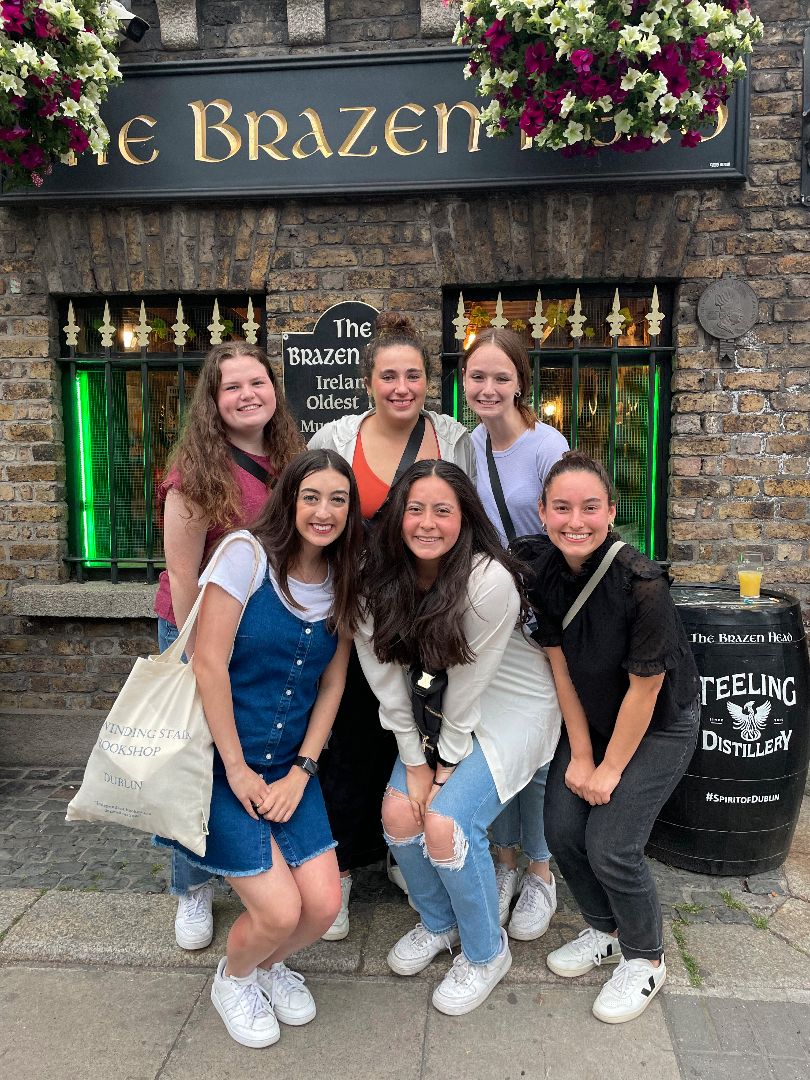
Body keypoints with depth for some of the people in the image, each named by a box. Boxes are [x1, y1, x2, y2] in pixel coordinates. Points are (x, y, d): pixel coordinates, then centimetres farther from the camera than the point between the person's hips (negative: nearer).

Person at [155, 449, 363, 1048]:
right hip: (224, 761, -5)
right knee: (279, 911, -10)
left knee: (323, 906, -4)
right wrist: (238, 769, -12)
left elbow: (332, 684, 5)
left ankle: (270, 964, 33)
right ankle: (233, 978, 26)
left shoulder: (345, 583, 2)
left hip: (291, 767, 5)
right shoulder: (247, 553, -15)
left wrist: (301, 771, -4)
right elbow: (209, 663, -17)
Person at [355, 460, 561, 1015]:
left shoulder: (490, 581, -29)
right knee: (398, 810, -7)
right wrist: (414, 761, -6)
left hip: (513, 704, -5)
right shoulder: (381, 578, -13)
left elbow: (470, 682, -22)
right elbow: (387, 678, -7)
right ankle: (437, 923, 24)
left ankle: (486, 952, 13)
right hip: (441, 704, 6)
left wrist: (447, 766, -12)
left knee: (446, 823, -16)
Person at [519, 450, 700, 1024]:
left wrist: (612, 767, -12)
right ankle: (606, 931, 30)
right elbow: (560, 662, -7)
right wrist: (580, 754, -5)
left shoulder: (641, 584, -31)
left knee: (611, 846, -9)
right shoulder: (540, 566, -15)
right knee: (563, 829, 1)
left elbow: (644, 687, -21)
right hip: (592, 715, 5)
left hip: (660, 723, -5)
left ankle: (645, 959, 21)